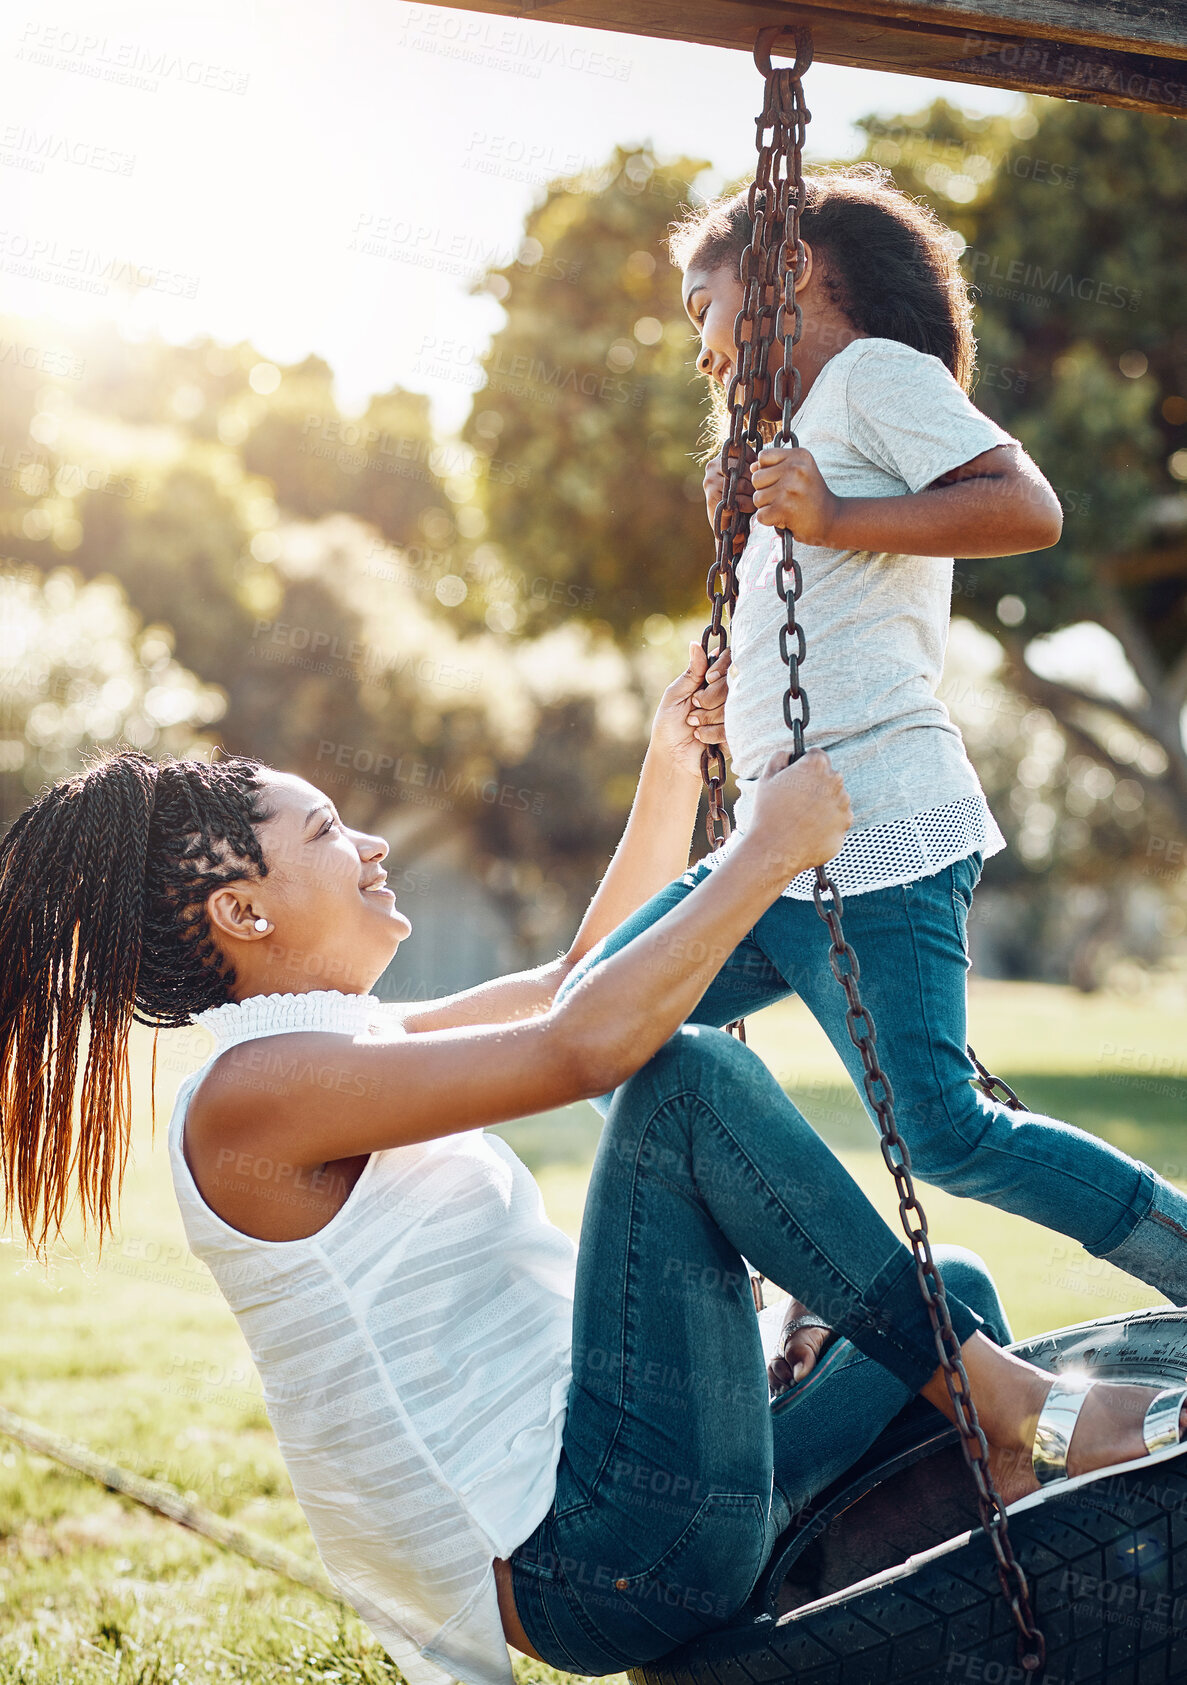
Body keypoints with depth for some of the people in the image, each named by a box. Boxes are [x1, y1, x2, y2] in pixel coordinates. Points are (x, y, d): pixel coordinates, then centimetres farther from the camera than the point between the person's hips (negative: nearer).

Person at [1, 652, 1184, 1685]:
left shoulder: (347, 1046, 17)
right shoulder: (252, 1088, -14)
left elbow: (579, 977, 26)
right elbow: (583, 1043, -24)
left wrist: (674, 767, 18)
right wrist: (770, 852, -13)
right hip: (585, 1568, -10)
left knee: (951, 1288, 18)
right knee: (688, 1075, -19)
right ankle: (1013, 1407, -10)